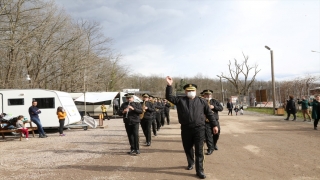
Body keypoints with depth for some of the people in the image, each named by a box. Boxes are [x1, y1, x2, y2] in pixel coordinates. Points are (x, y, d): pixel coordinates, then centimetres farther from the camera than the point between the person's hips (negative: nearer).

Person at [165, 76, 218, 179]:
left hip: (199, 128, -1)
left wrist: (214, 125, 5)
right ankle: (190, 163, 39)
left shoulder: (201, 101, 7)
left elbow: (209, 113, 9)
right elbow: (169, 97, -2)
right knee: (187, 148, 14)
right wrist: (169, 86, -15)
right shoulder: (180, 100, 7)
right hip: (186, 129, 1)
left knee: (199, 150, -2)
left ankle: (199, 170, 3)